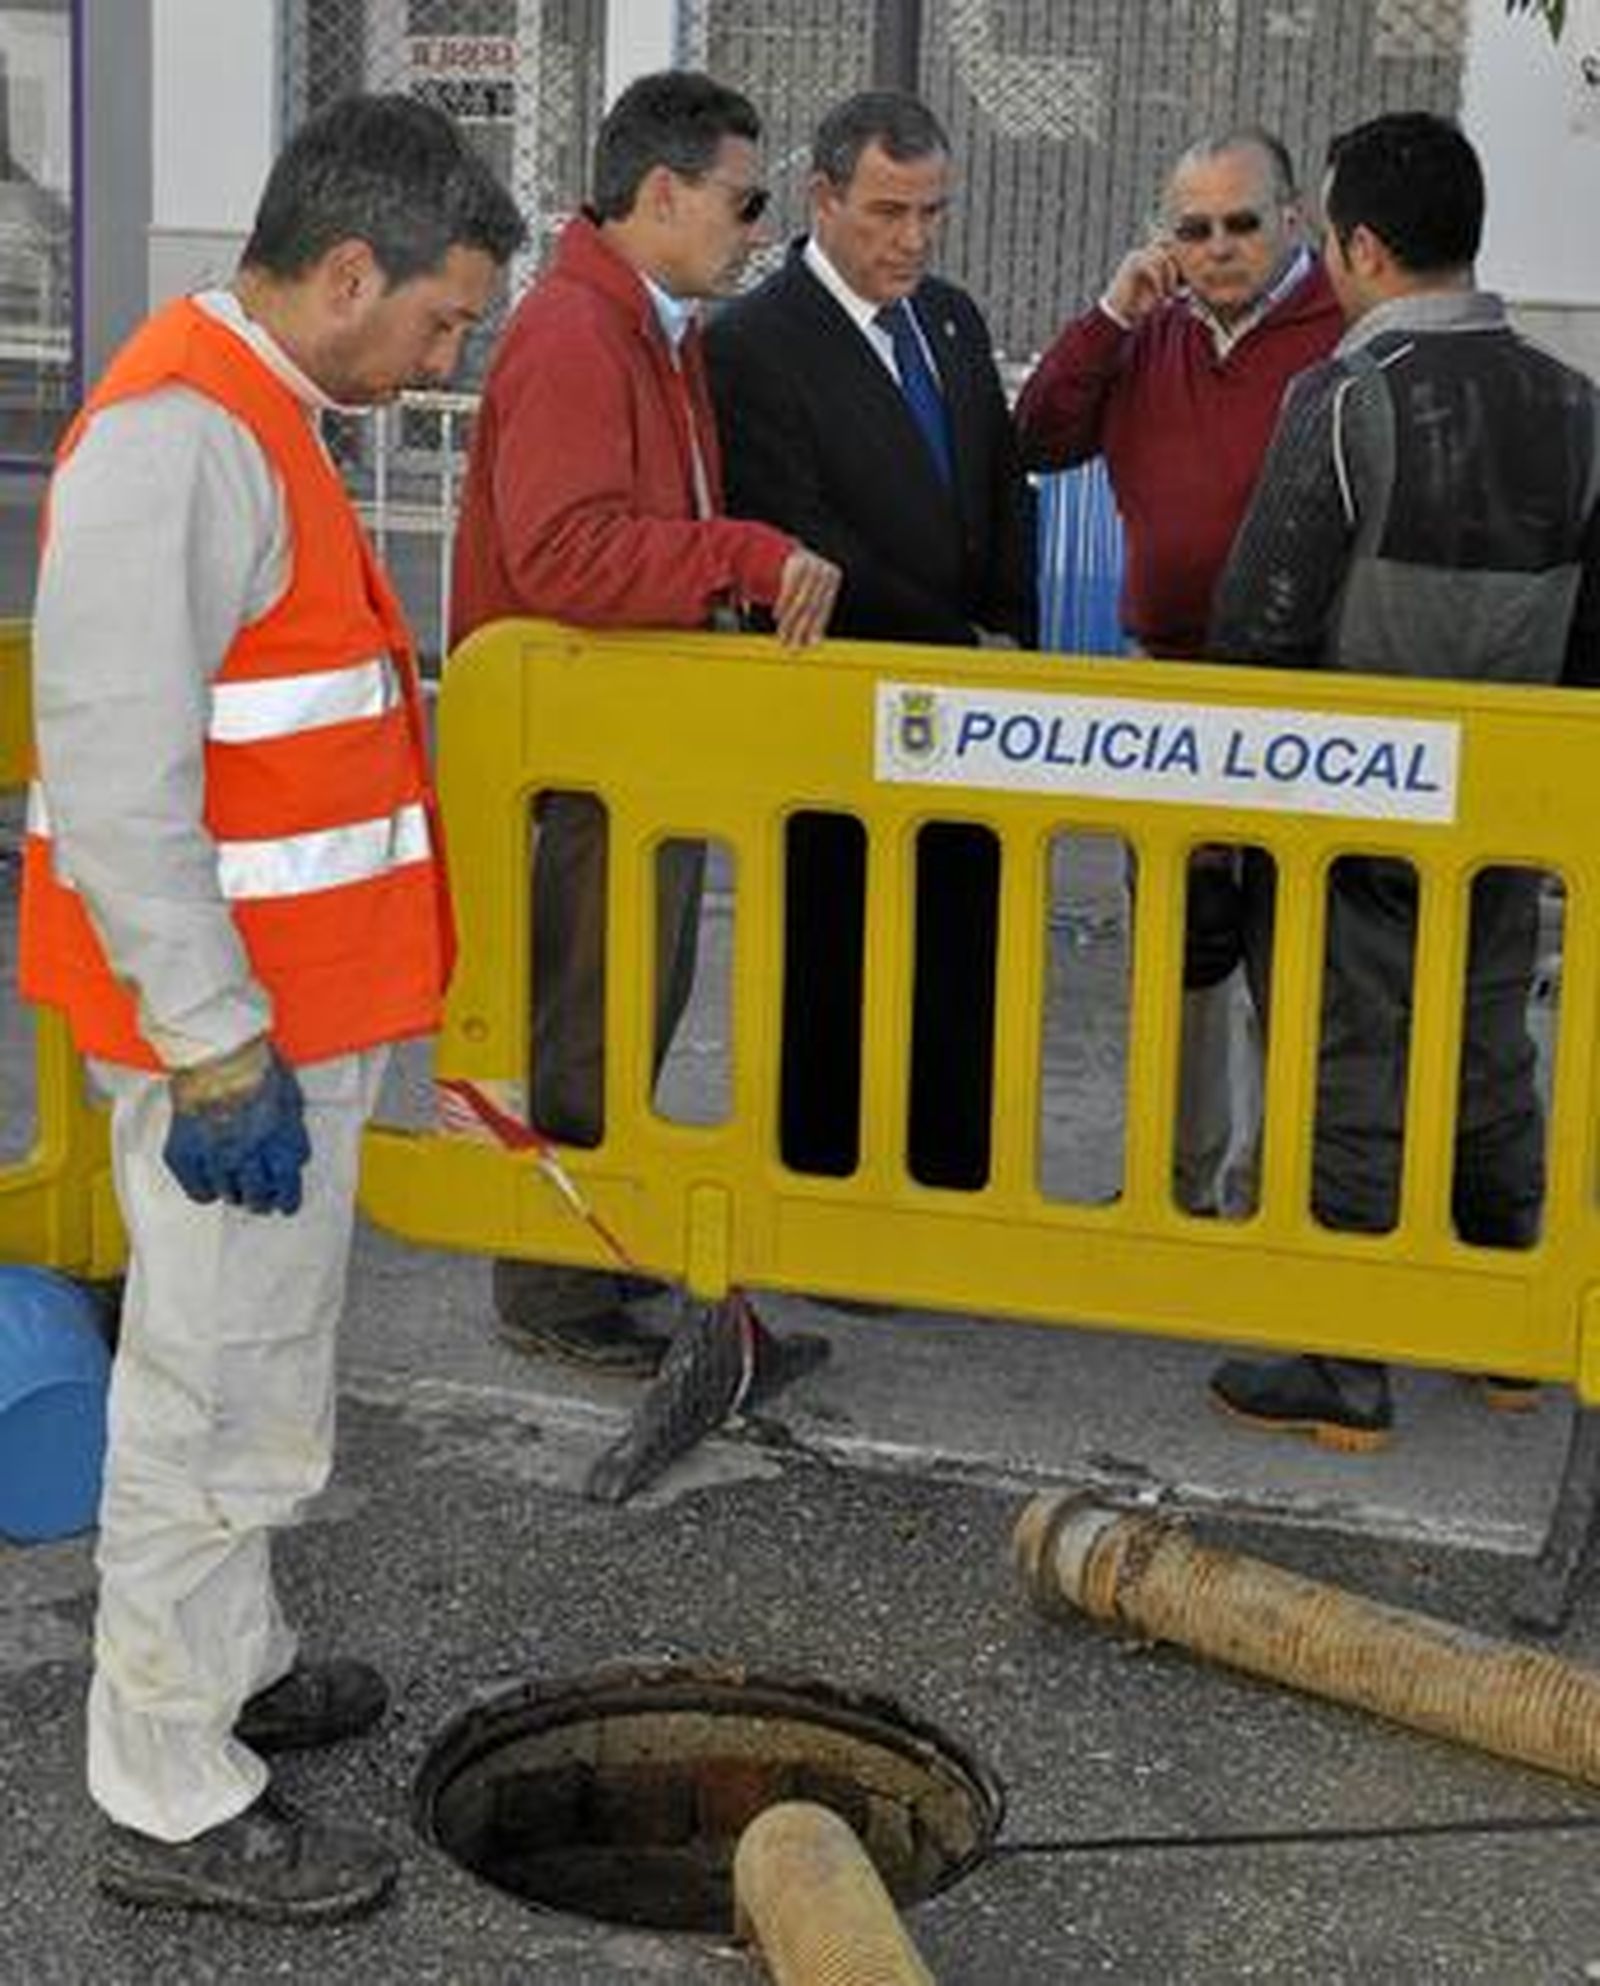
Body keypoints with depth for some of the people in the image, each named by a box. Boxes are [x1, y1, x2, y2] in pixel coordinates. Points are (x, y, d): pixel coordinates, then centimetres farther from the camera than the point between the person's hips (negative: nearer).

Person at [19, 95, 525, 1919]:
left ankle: (228, 1665, 41)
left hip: (291, 1008, 10)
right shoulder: (180, 435, -21)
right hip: (231, 1024, -10)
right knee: (218, 1405, 1)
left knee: (249, 1371, 23)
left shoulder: (257, 418, 13)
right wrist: (218, 1050, -23)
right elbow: (116, 779, -25)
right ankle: (171, 1804, 14)